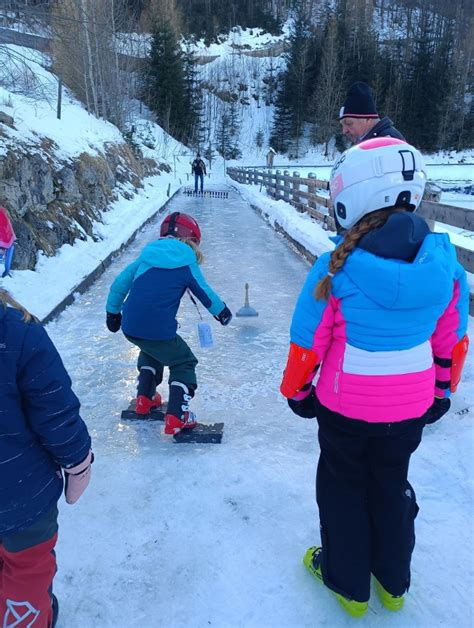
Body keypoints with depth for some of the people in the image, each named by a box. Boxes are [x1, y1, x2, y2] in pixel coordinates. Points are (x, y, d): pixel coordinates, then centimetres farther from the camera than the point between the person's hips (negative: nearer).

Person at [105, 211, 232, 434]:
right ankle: (176, 417, 5)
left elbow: (120, 283, 14)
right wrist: (222, 312, 29)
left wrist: (113, 312, 26)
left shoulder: (146, 256, 13)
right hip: (158, 329, -6)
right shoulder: (186, 264, 1)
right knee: (184, 363, 15)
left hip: (129, 326, 6)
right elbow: (205, 293, 11)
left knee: (151, 350, 36)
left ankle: (144, 398, 37)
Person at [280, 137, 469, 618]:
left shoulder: (338, 266, -23)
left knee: (343, 488, 20)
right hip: (410, 407, 4)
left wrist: (297, 390, 5)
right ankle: (393, 583, 46)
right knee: (392, 485, 25)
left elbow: (308, 340, -13)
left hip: (346, 406, -3)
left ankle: (347, 582, 40)